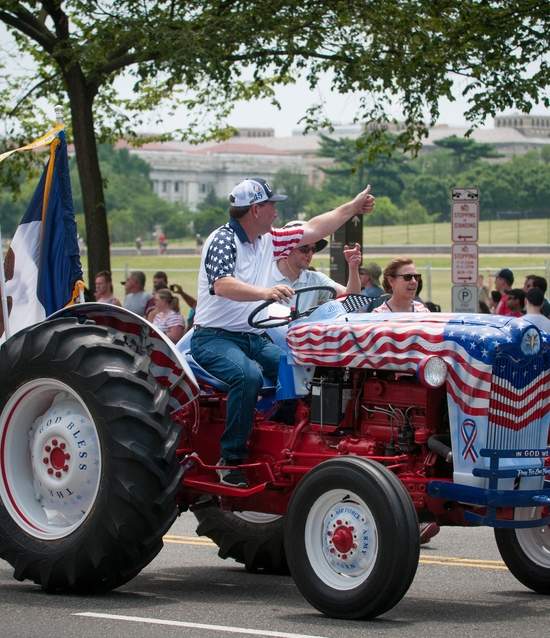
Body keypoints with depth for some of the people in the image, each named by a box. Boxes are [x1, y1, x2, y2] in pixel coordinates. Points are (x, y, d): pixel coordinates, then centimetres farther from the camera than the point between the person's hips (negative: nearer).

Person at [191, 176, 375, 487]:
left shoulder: (268, 240, 12)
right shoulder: (222, 240, -13)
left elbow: (312, 230, 25)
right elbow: (222, 286, -31)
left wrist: (353, 207, 28)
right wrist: (265, 292, -47)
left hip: (254, 338, 8)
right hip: (215, 337, -8)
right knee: (249, 375, -35)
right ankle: (232, 461, -27)